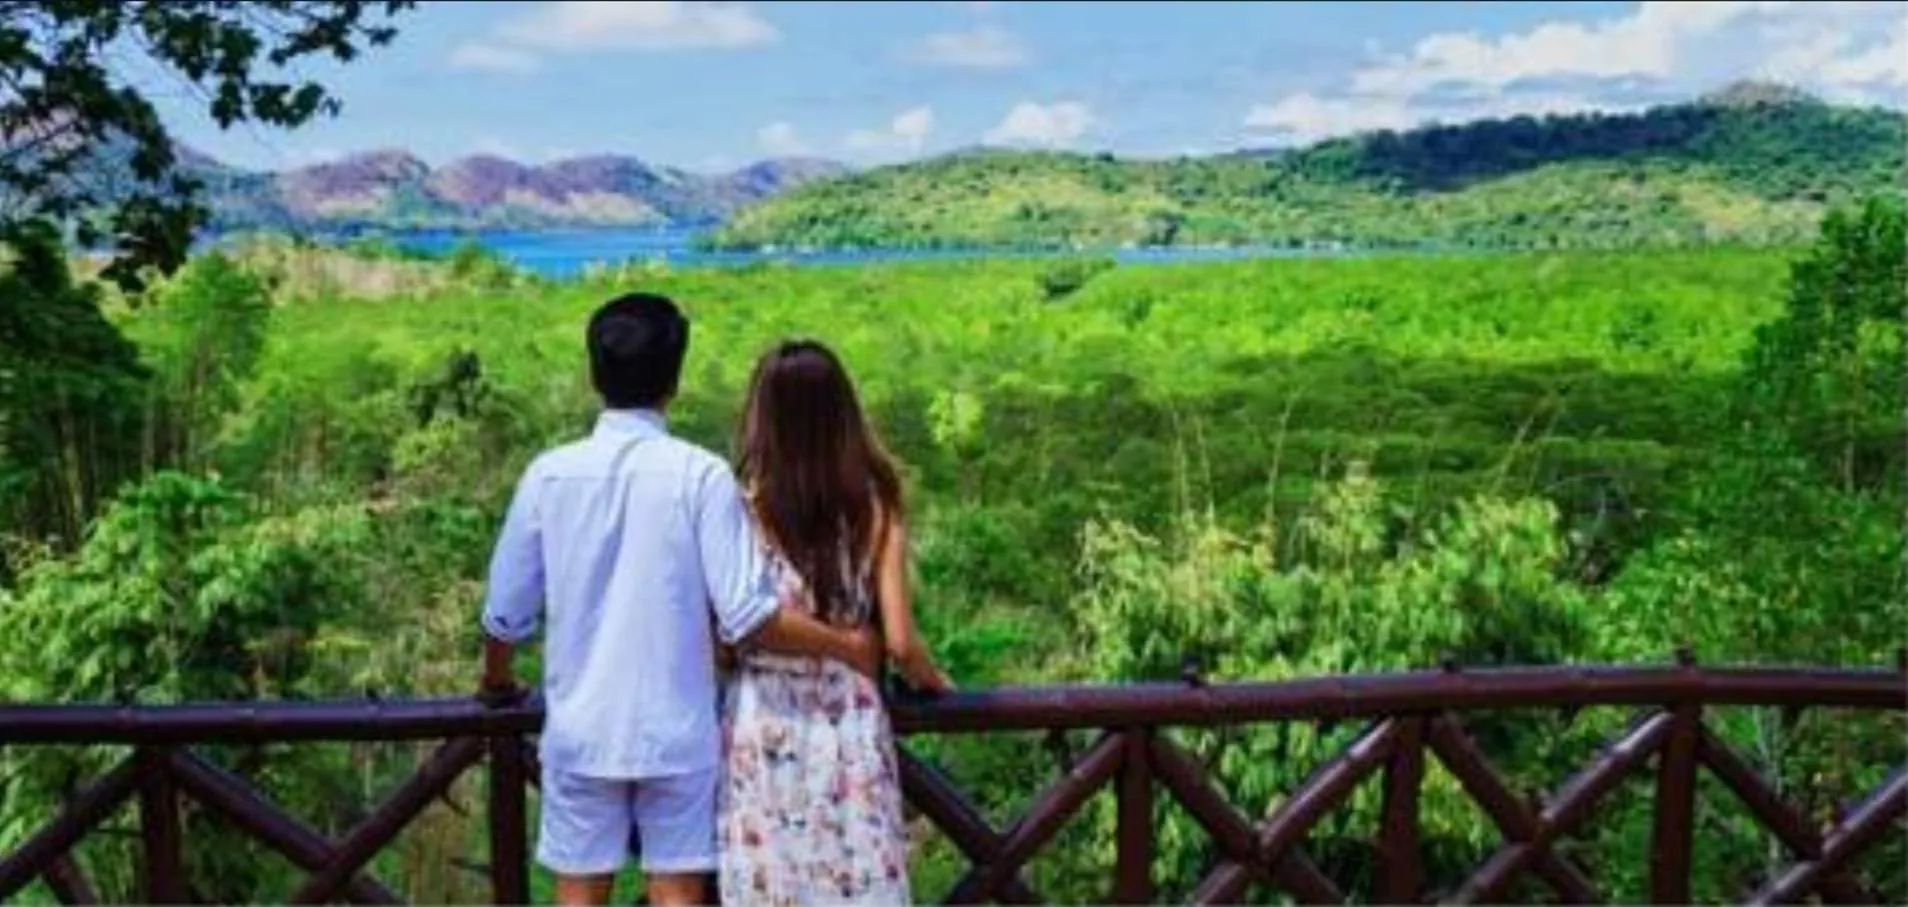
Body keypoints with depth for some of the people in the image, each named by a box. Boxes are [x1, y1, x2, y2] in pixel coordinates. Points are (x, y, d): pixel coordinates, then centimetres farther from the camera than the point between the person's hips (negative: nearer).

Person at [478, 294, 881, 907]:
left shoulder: (549, 474, -4)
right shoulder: (701, 474, -11)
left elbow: (506, 613, 3)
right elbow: (748, 617, -15)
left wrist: (495, 678, 25)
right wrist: (847, 646, -1)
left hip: (580, 731, 2)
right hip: (675, 732, -1)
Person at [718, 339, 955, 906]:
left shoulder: (745, 503, -6)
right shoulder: (875, 504, -2)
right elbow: (898, 642, -4)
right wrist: (936, 682, 17)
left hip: (762, 722, -1)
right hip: (847, 722, 1)